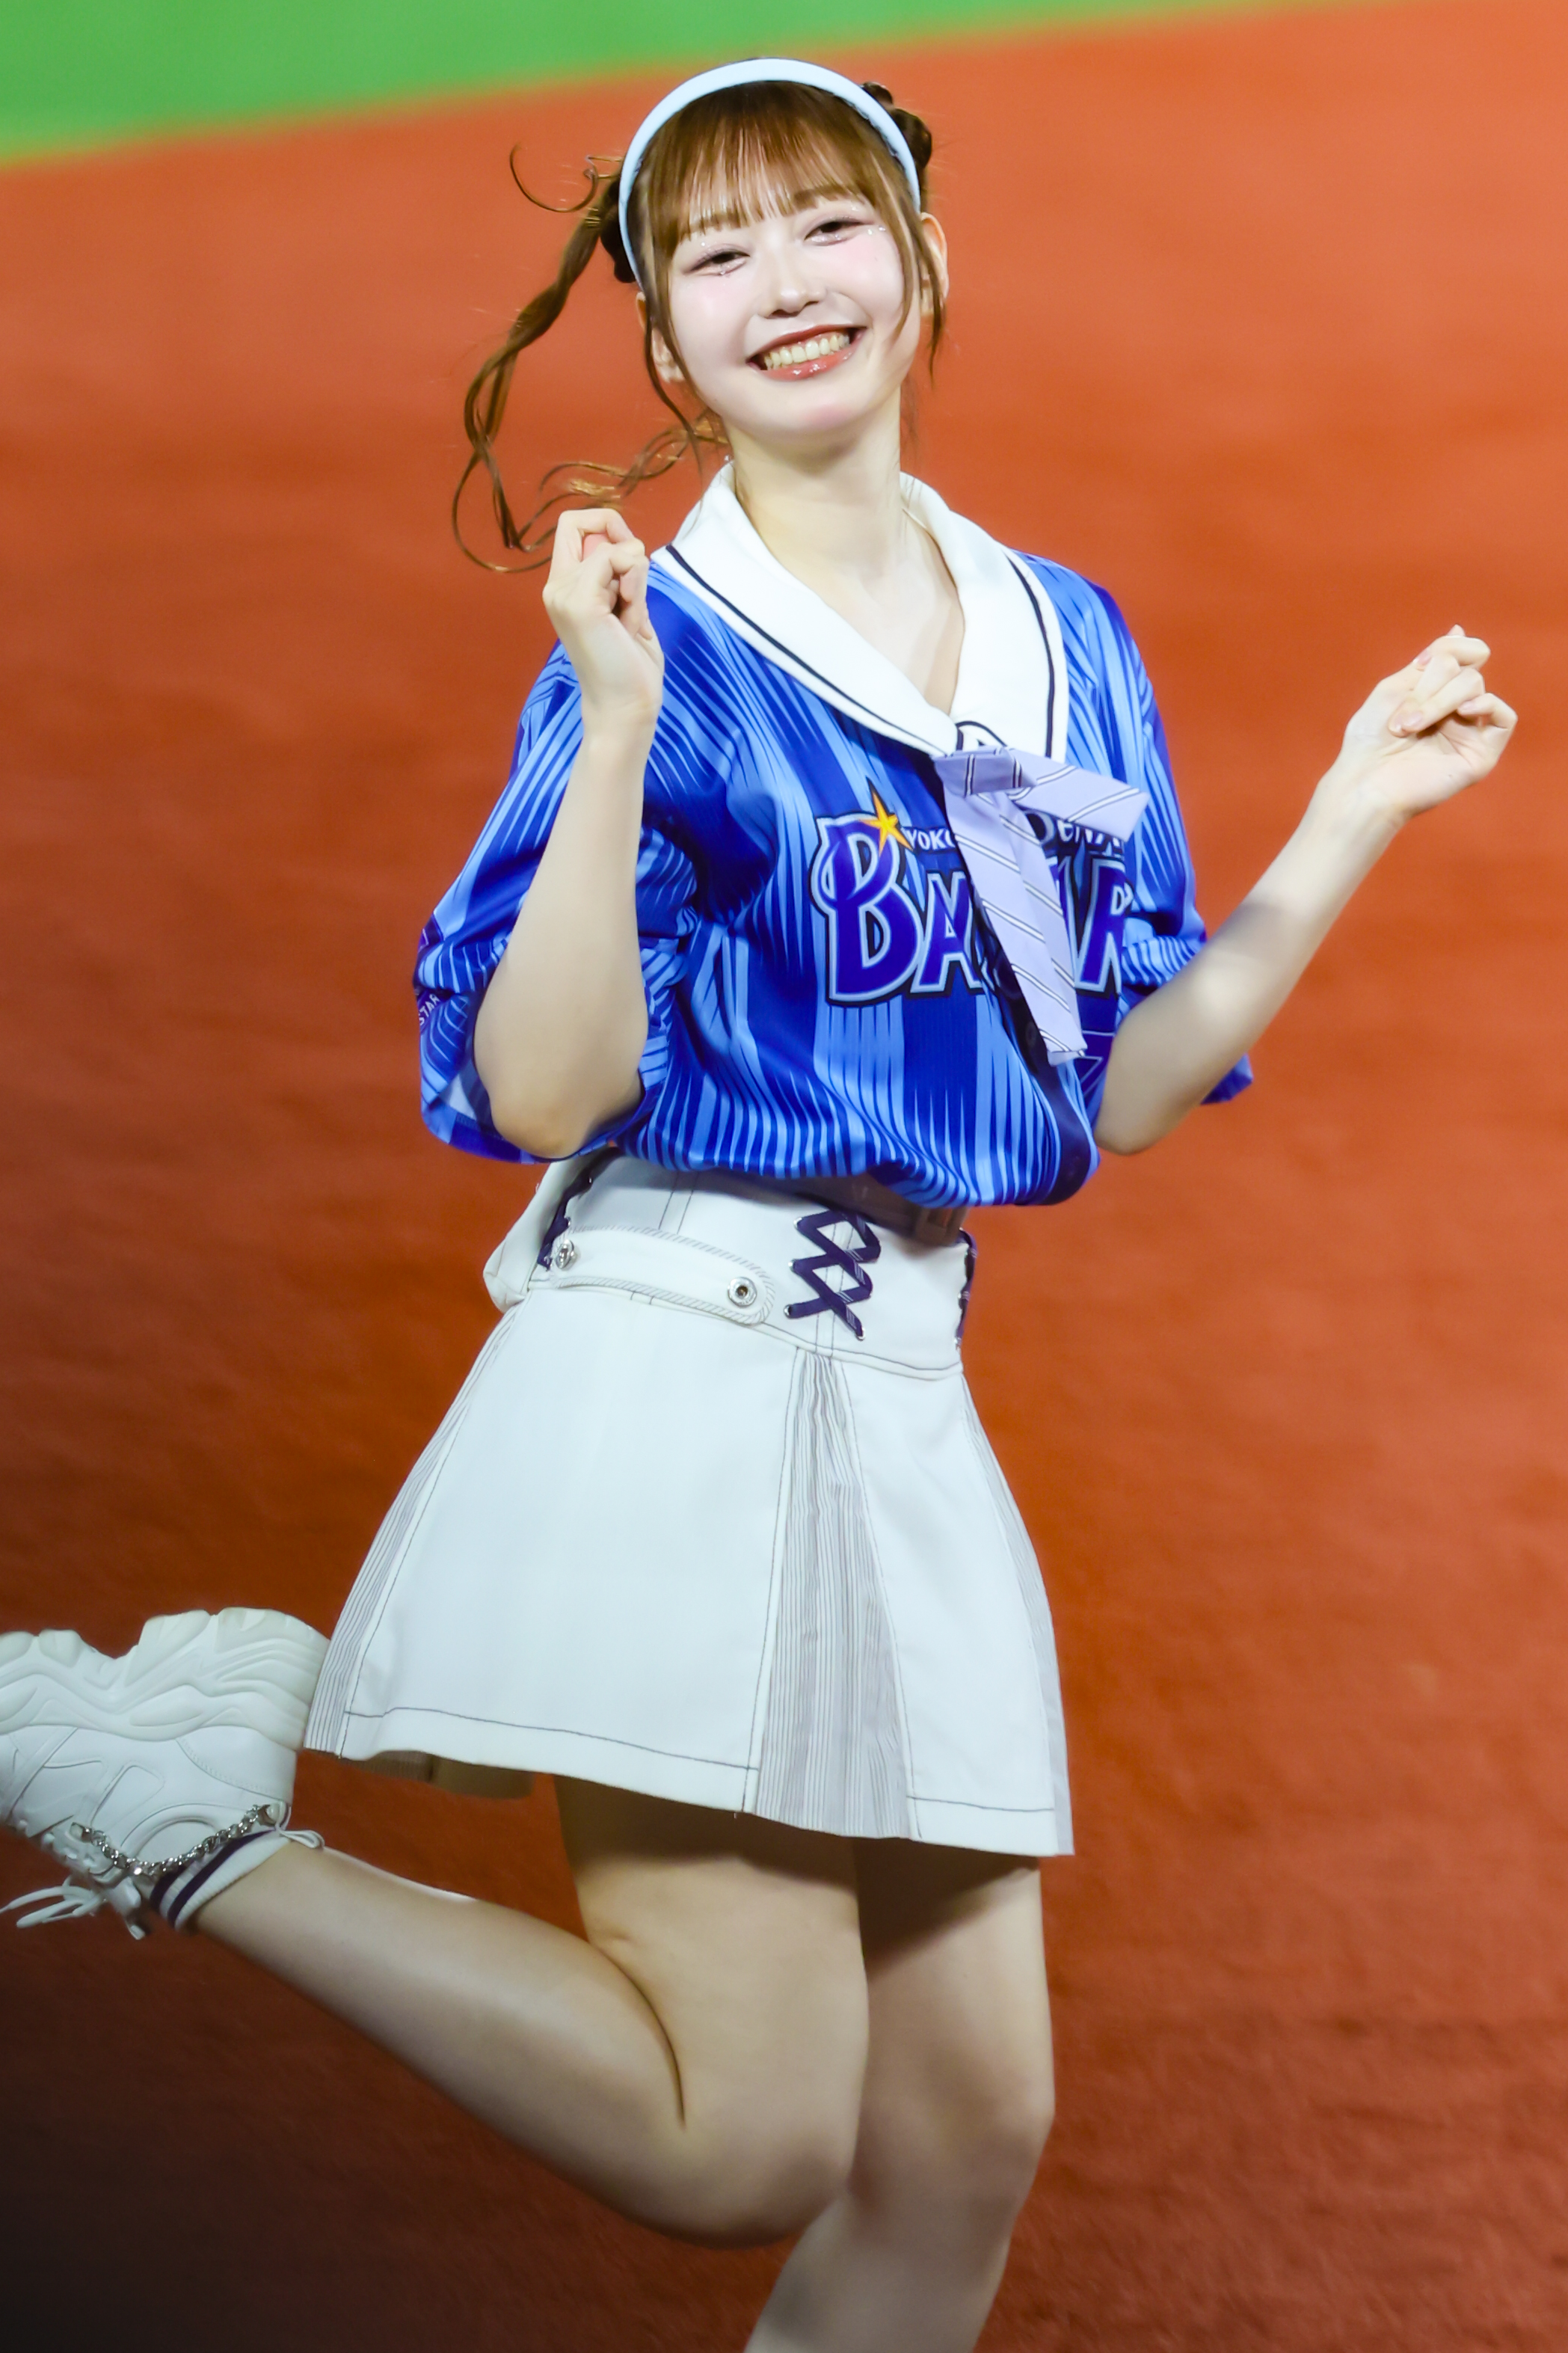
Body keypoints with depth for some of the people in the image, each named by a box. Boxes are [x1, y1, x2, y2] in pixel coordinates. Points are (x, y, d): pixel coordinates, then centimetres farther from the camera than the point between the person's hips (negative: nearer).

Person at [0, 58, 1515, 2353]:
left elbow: (1118, 1090, 12)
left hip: (904, 1390, 7)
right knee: (739, 2141, -10)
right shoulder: (670, 653, -6)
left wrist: (1354, 816, 9)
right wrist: (617, 735, -22)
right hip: (687, 1366, -7)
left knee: (965, 2135, 7)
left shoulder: (1068, 639, 12)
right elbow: (542, 1089, -15)